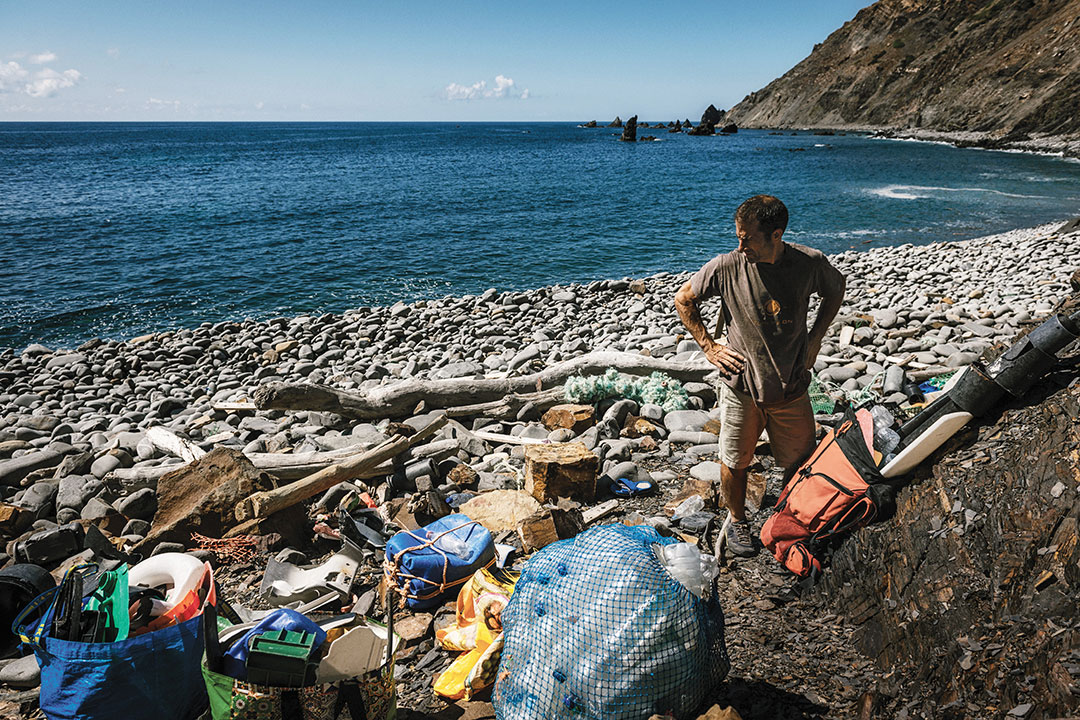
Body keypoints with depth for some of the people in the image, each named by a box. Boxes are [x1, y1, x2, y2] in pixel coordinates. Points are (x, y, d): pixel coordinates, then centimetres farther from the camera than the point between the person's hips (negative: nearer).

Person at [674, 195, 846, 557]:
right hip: (741, 388, -1)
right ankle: (738, 520, 38)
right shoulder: (726, 266, -14)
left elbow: (836, 289, 14)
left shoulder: (810, 263, -10)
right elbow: (683, 300, 1)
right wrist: (709, 347, -3)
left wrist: (815, 337, 5)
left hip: (792, 388, 1)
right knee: (734, 462, 12)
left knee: (801, 464, 13)